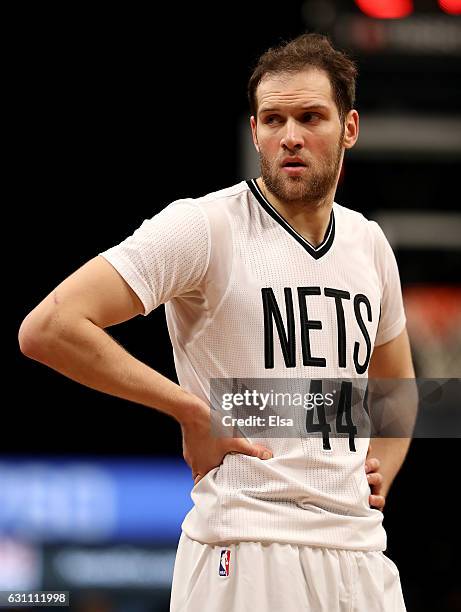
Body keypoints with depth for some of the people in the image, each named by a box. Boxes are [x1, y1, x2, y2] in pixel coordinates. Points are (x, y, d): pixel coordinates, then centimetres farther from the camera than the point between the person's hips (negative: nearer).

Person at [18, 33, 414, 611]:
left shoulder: (369, 243, 12)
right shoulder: (203, 226, -8)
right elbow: (47, 329, -18)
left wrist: (381, 472, 11)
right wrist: (194, 411, -14)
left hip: (361, 557, 6)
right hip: (246, 555, -6)